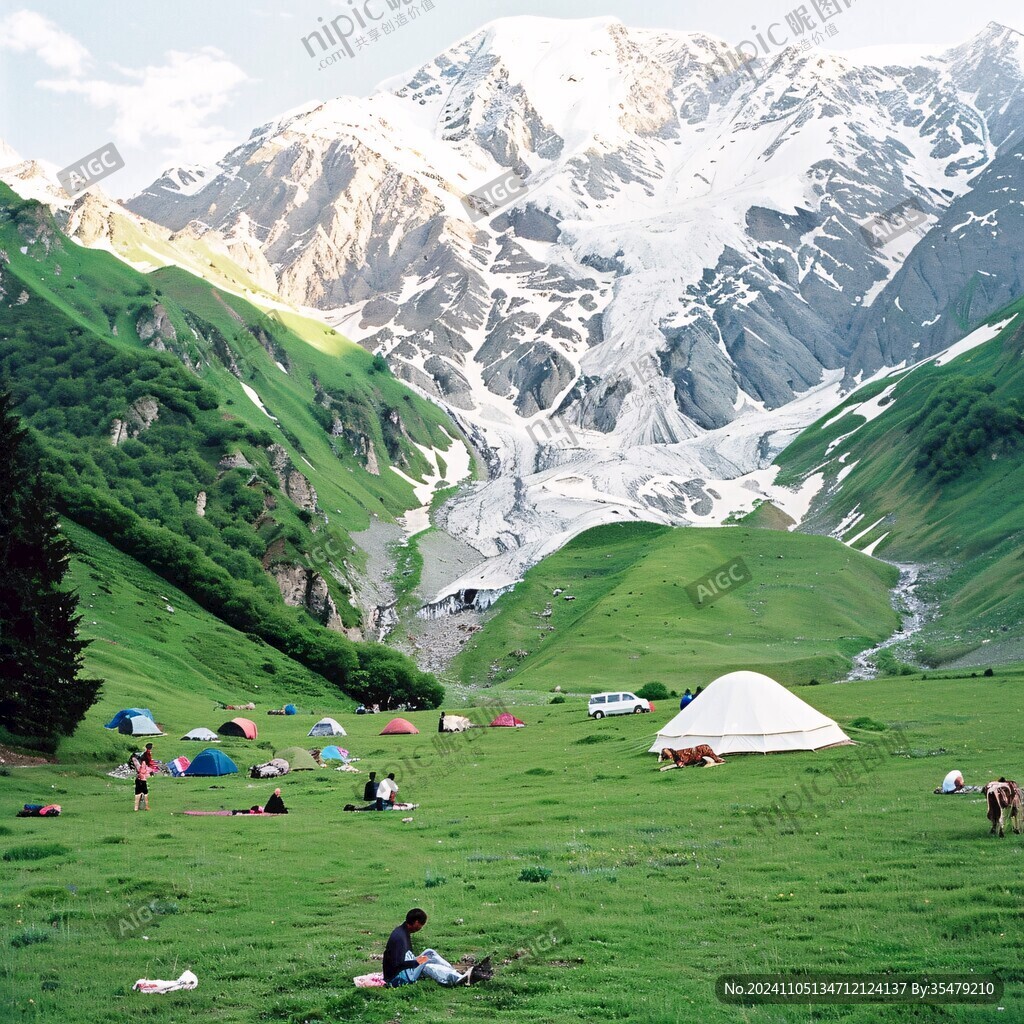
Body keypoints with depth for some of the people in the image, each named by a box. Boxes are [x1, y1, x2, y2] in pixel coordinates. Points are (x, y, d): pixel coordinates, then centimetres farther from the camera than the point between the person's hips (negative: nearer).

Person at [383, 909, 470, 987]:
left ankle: (456, 974, -13)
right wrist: (416, 962, -16)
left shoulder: (405, 932, 9)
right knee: (426, 965, -25)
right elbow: (396, 964, -26)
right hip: (397, 978, -9)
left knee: (429, 952, 0)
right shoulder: (399, 936, -21)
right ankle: (459, 979, -36)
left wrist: (416, 959, 4)